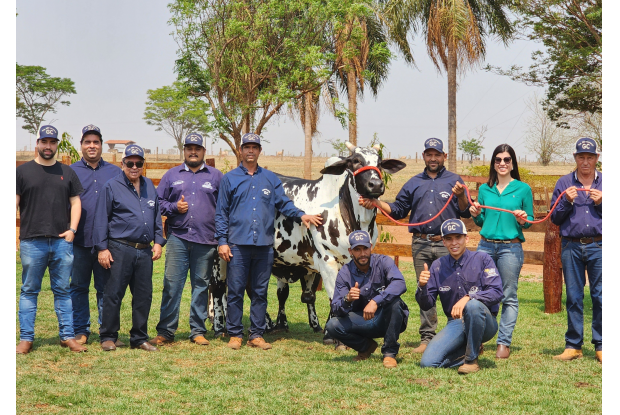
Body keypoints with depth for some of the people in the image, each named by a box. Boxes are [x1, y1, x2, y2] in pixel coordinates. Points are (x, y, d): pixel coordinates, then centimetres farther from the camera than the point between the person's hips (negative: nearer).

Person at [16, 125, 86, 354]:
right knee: (29, 291, 3)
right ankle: (26, 339, 7)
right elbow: (14, 202, 2)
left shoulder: (67, 173, 13)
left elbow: (75, 202, 12)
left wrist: (72, 229, -1)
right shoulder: (23, 171, 5)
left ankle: (67, 336, 11)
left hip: (62, 241, 2)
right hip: (32, 241, -2)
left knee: (63, 290, 7)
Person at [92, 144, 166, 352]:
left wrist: (158, 242, 11)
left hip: (145, 251, 5)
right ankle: (108, 337, 9)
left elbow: (157, 216, 21)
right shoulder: (112, 187, 0)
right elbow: (101, 219, -1)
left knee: (144, 296, 7)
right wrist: (102, 248, -7)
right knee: (113, 295, -2)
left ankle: (139, 338, 16)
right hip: (120, 249, -5)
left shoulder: (149, 186, 16)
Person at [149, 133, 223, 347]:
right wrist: (174, 207, -6)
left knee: (201, 286, 5)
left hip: (206, 241, 0)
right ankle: (165, 332, 3)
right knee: (171, 284, -4)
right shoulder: (172, 175, 13)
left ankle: (198, 331, 13)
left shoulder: (216, 176, 11)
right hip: (177, 238, 0)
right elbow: (158, 202, 14)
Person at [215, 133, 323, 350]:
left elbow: (284, 203, 12)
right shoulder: (229, 179, 8)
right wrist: (222, 241, -2)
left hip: (264, 244, 2)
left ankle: (257, 335, 12)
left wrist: (301, 215, -6)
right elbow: (221, 213, 6)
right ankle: (235, 334, 8)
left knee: (260, 291, 6)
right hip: (237, 244, -2)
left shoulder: (270, 179, 14)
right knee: (235, 291, -1)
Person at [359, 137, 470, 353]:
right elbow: (398, 210, 17)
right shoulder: (414, 183, 17)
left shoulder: (454, 181, 7)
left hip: (447, 244, -3)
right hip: (420, 244, 4)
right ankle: (427, 337, 12)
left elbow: (465, 212, 1)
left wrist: (461, 196, -18)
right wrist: (376, 203, 5)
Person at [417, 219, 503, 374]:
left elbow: (496, 293, -16)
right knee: (428, 362, -16)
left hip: (485, 323, -3)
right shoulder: (437, 266, 5)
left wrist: (468, 297, -31)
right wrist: (422, 286, -19)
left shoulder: (482, 259, -4)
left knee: (473, 305, -37)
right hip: (455, 323, 3)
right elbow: (426, 305, 2)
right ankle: (473, 349, 9)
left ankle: (472, 360, -18)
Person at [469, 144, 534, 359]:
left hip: (510, 247, -3)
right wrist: (476, 214, -3)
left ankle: (504, 343, 6)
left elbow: (530, 220, 6)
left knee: (509, 296, 1)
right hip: (485, 246, 3)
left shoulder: (523, 189, 3)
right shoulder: (485, 189, 11)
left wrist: (522, 221, -15)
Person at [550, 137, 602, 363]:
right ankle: (573, 345, 12)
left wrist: (601, 203, -7)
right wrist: (566, 202, -6)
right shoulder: (564, 183, 11)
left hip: (599, 246, -1)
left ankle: (601, 346, 4)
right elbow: (555, 218, 10)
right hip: (571, 246, 1)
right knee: (573, 297, 5)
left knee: (600, 296, -3)